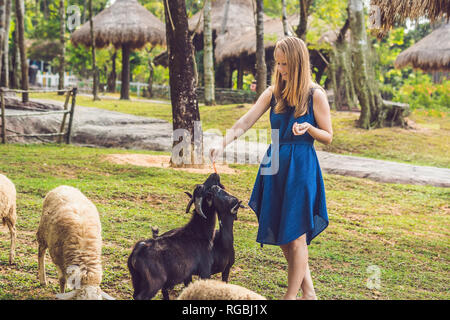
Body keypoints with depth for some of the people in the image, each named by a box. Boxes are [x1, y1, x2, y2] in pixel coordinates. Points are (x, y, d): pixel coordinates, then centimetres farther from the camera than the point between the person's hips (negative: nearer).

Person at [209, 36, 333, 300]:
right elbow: (244, 123, 0)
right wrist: (223, 144, -15)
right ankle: (309, 292, 24)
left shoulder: (315, 95, -6)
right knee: (282, 237, 9)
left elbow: (328, 137, -1)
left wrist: (308, 128, -21)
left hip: (302, 167, -5)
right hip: (275, 165, 5)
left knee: (295, 236, -1)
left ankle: (291, 295, 12)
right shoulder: (273, 93, 6)